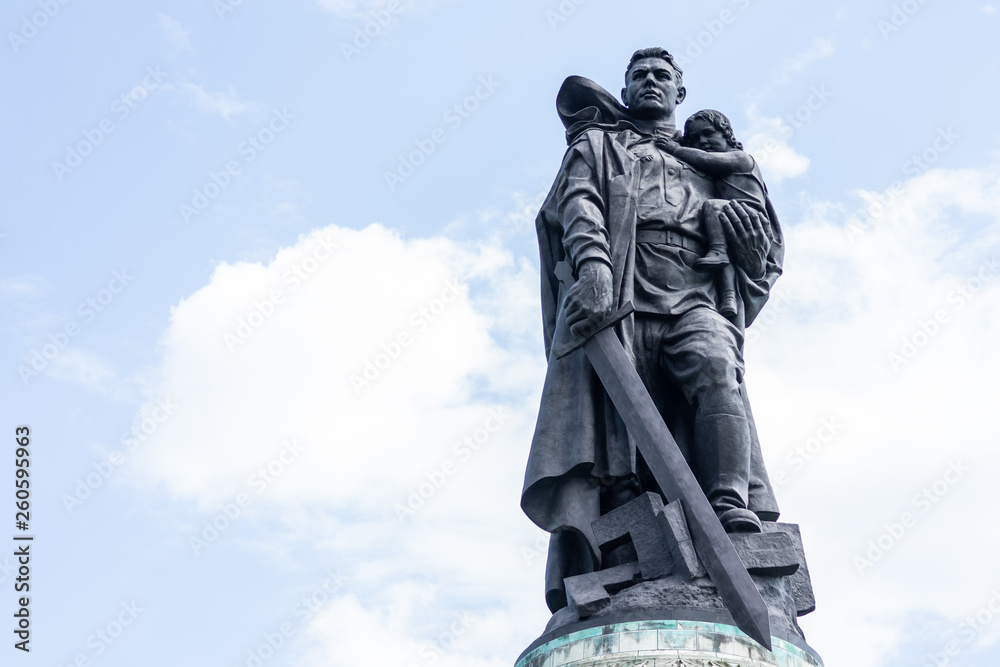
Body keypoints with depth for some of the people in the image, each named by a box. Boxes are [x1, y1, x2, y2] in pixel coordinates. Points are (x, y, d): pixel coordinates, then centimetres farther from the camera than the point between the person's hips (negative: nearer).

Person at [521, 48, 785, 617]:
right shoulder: (597, 144, 28)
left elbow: (766, 245, 30)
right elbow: (580, 204, 5)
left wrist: (753, 244, 3)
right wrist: (593, 263, -17)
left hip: (693, 299, 2)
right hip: (618, 296, -2)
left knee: (716, 366, -31)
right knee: (617, 426, -18)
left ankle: (732, 507, -40)